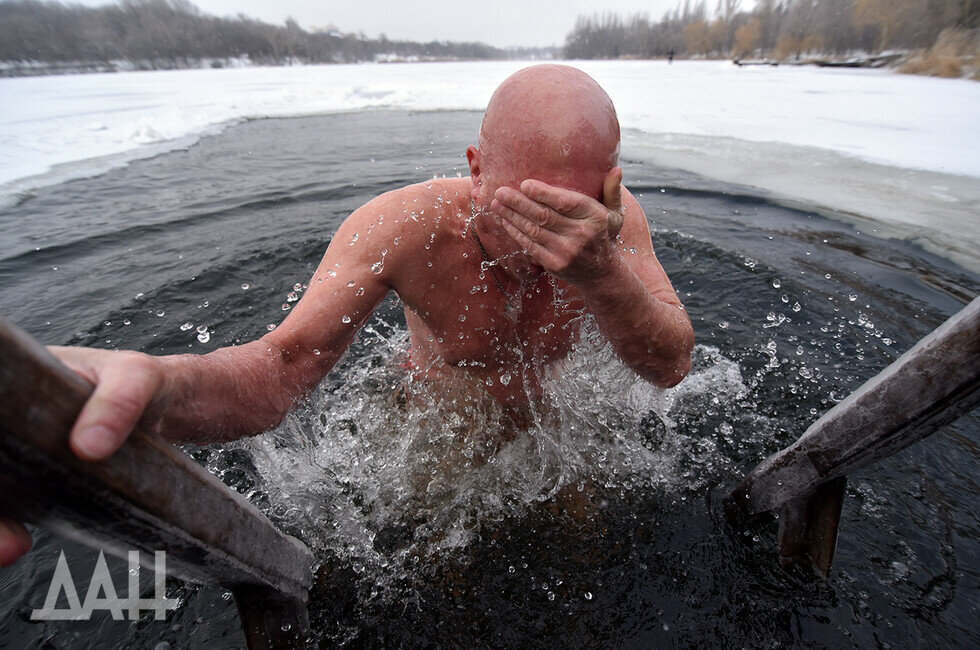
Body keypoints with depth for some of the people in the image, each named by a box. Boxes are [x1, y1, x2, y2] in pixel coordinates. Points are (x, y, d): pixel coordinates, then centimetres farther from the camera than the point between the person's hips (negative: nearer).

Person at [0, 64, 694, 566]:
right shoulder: (404, 226, -32)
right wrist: (156, 384, -59)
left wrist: (600, 270, -45)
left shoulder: (615, 220, -22)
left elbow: (671, 365, -24)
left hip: (549, 422, 4)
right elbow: (284, 363, -36)